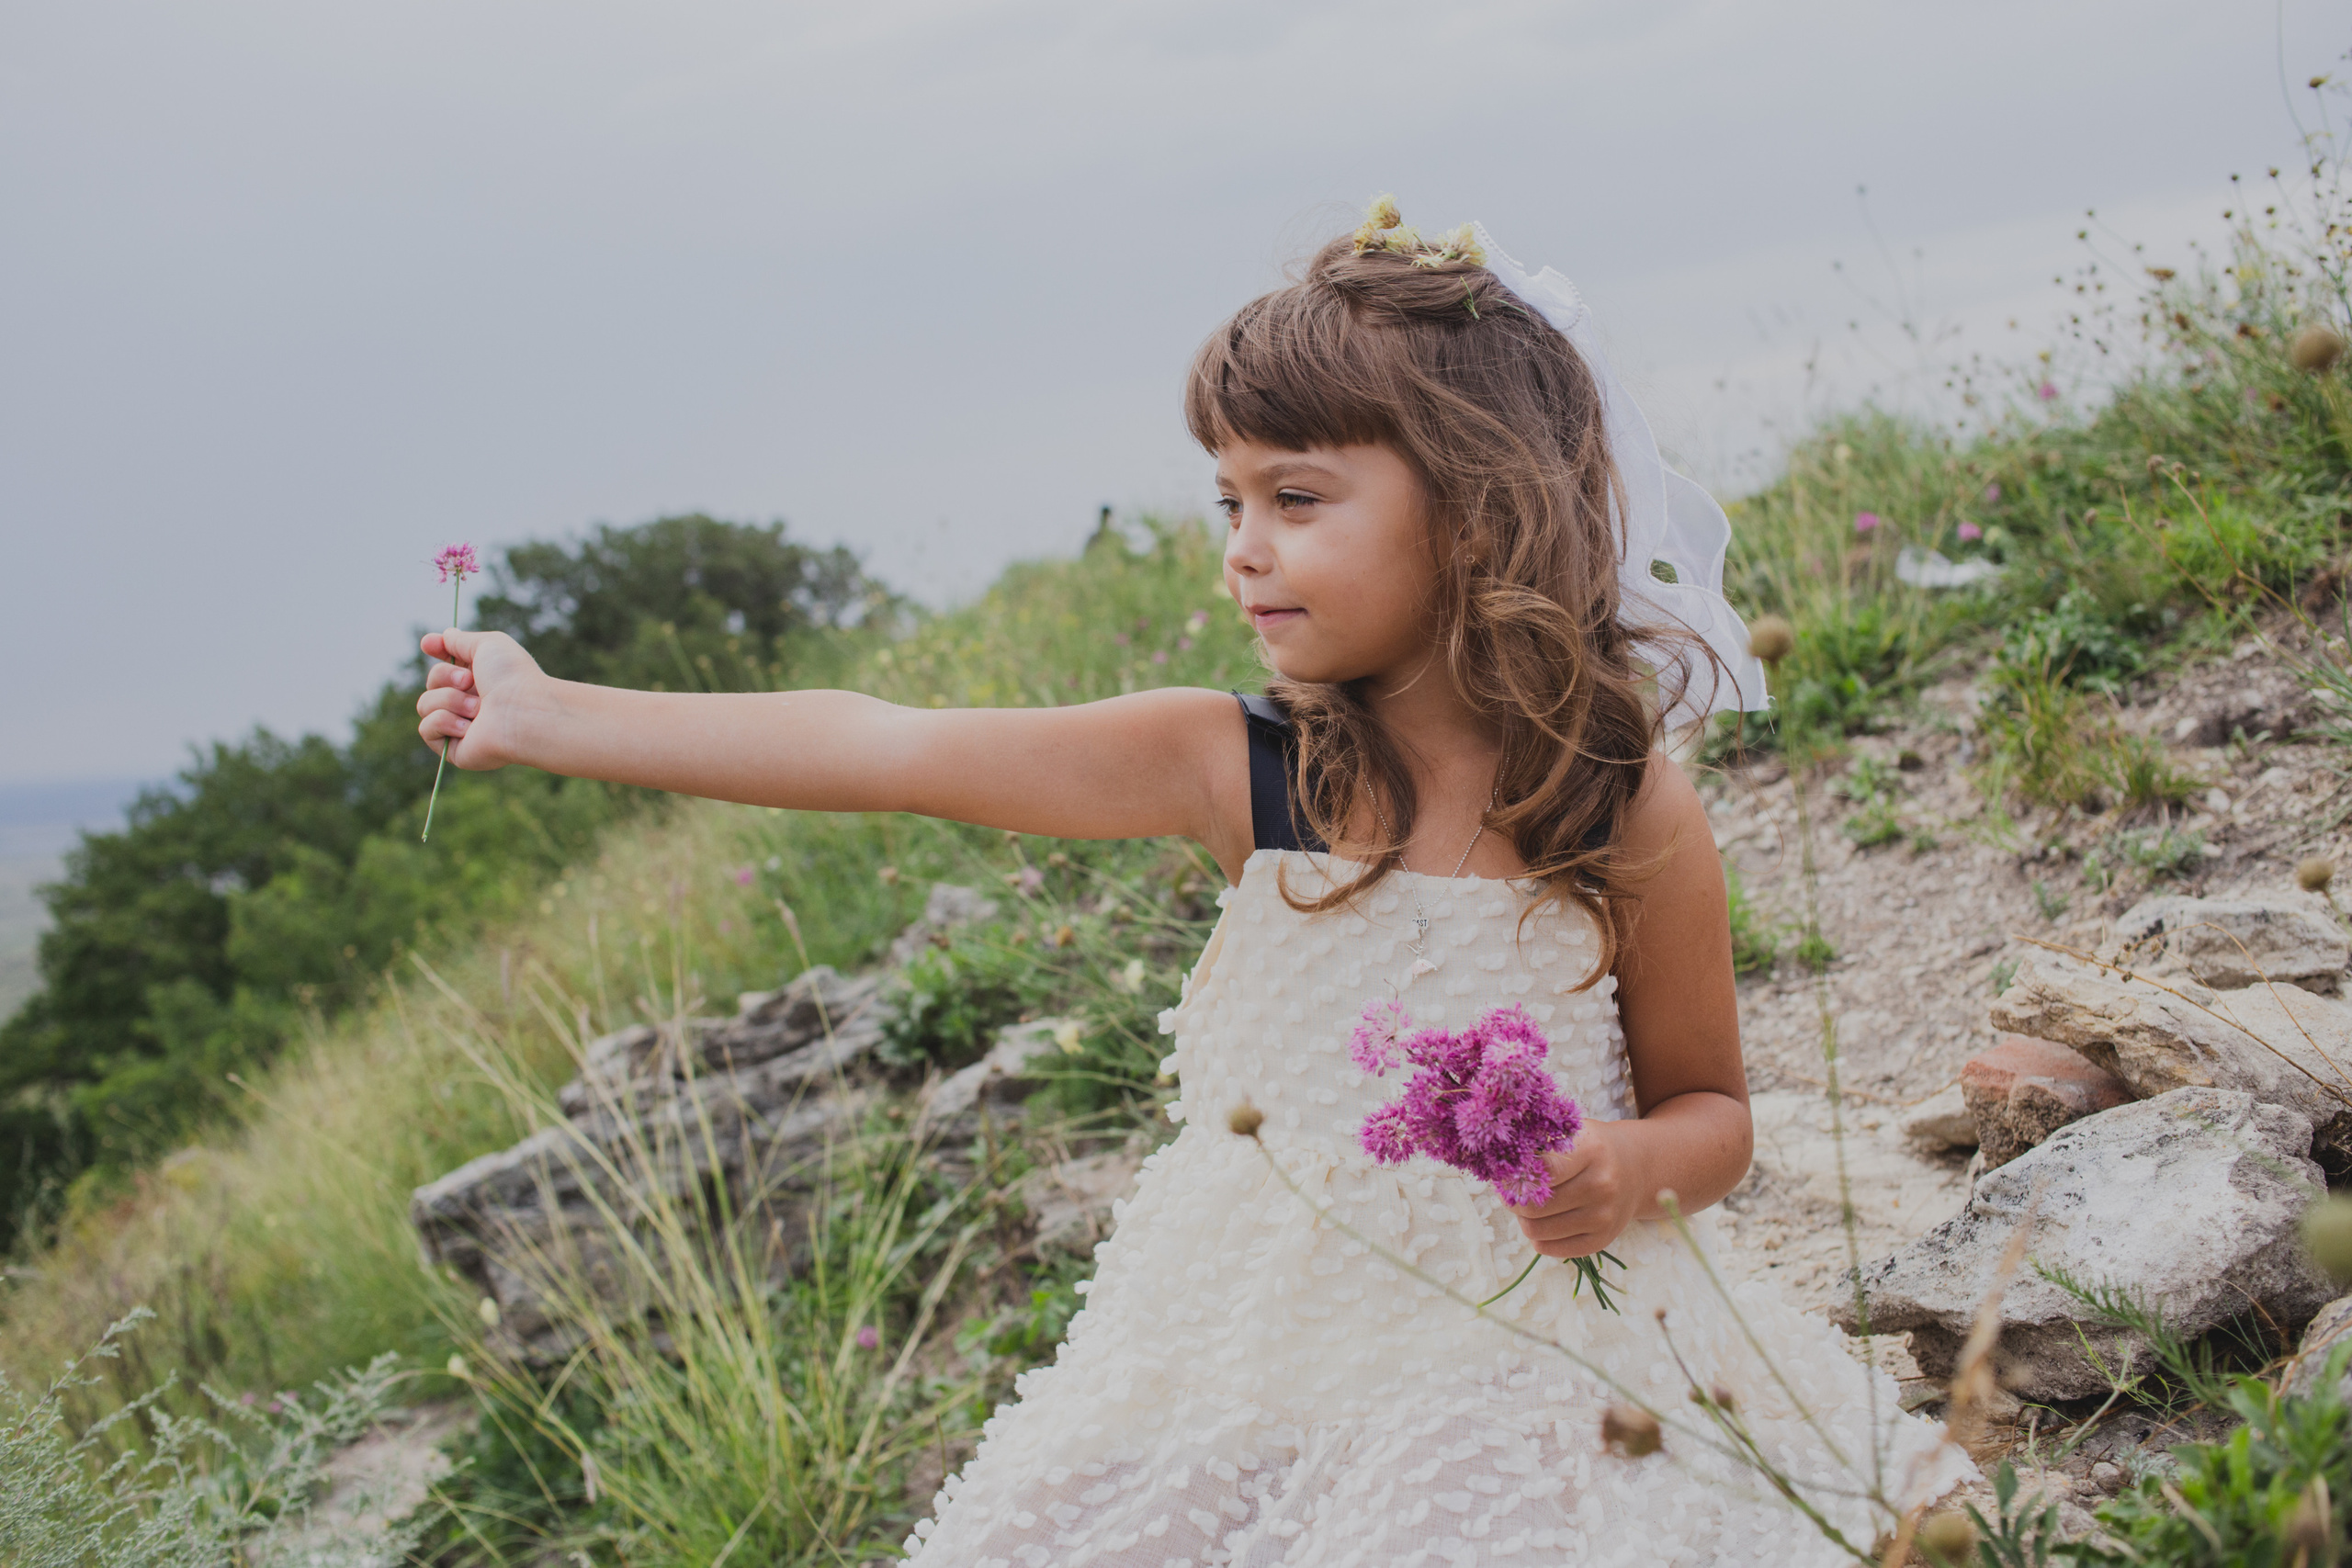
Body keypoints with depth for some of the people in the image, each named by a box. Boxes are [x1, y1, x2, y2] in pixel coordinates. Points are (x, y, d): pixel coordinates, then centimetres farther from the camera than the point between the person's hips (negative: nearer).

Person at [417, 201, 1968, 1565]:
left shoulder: (1632, 811, -10)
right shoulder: (1231, 766, -9)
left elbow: (1711, 1107, 5)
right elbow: (889, 748, -13)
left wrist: (1637, 1171, -19)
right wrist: (549, 715, -14)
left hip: (1540, 1365, -1)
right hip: (1259, 1367, 1)